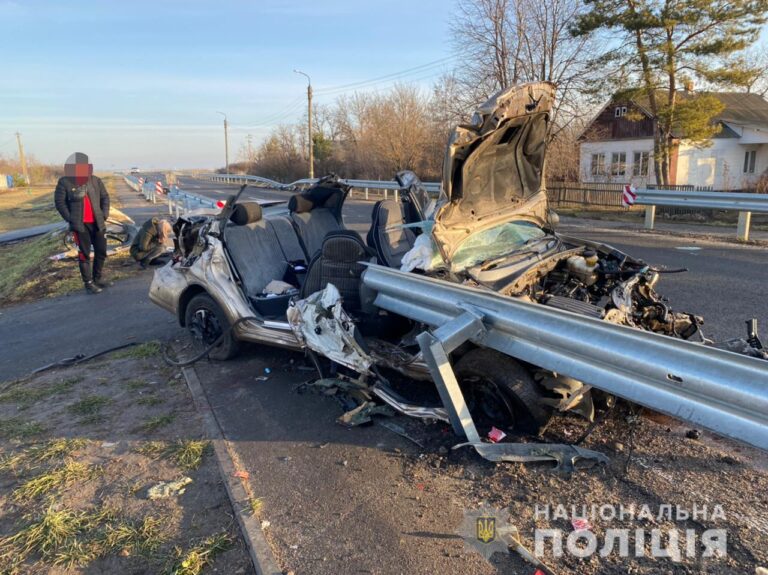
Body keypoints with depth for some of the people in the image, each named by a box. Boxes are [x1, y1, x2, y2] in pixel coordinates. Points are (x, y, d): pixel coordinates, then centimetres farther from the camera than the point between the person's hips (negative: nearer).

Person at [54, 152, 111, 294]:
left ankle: (98, 278, 27)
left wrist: (105, 213, 2)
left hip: (97, 223, 4)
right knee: (84, 254, 0)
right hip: (80, 225, -4)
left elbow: (105, 197, 13)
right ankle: (88, 283, 8)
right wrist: (70, 219, -10)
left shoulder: (96, 181, 5)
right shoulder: (64, 183, -6)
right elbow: (59, 202, -3)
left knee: (101, 251, 10)